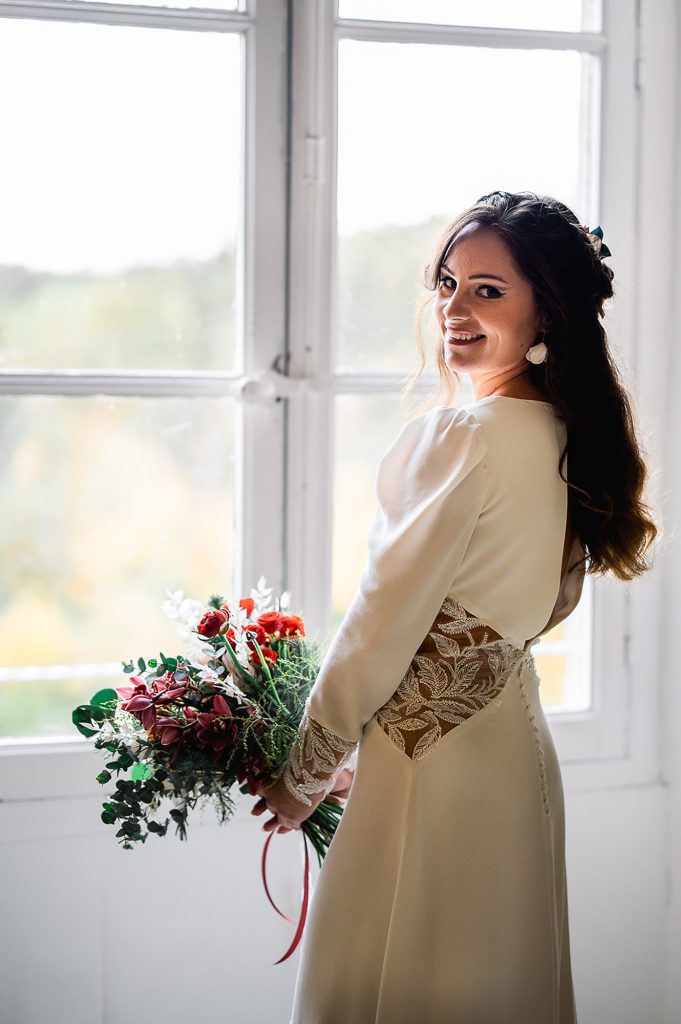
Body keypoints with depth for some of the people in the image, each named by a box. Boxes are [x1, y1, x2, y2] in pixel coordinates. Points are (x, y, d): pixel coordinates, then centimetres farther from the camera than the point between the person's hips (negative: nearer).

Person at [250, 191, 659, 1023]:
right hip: (519, 748, 9)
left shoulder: (458, 437, -19)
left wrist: (304, 776, -3)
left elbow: (382, 628, -15)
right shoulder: (565, 436, 7)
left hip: (434, 759, -9)